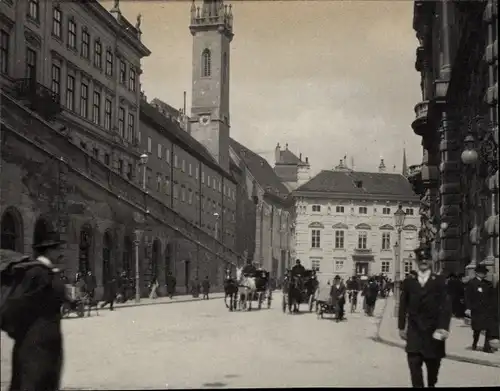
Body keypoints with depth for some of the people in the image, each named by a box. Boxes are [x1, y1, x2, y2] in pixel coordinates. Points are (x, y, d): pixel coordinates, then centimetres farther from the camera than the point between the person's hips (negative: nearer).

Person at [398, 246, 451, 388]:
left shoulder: (439, 281, 1)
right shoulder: (409, 282, 7)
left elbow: (446, 305, -7)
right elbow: (403, 306, 9)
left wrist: (443, 327, -16)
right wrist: (401, 327, 5)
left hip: (433, 330, 0)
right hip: (414, 330, 0)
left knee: (433, 363, 13)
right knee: (414, 362, -13)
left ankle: (431, 384, 37)